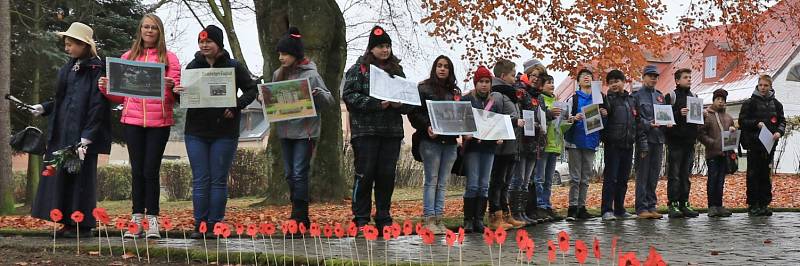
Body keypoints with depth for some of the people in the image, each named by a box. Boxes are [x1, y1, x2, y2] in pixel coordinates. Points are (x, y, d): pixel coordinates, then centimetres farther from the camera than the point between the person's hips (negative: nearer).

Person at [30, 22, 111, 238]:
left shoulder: (96, 70, -9)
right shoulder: (69, 68, 16)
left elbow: (97, 104, -14)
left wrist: (86, 137, -18)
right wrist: (43, 108, 7)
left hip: (81, 134, -8)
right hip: (62, 133, 8)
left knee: (80, 177, -4)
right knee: (60, 176, 7)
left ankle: (82, 225, 4)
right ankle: (68, 223, 14)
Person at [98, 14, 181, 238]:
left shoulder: (169, 58, 7)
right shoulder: (128, 57, 13)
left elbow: (175, 96, 2)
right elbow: (120, 95, 16)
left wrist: (170, 87, -19)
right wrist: (106, 89, -3)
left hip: (159, 122, -2)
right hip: (132, 121, 2)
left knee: (151, 171, -3)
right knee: (137, 170, 3)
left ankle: (152, 221, 2)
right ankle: (137, 221, 6)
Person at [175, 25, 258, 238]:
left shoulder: (234, 67, 0)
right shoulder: (193, 66, 8)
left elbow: (252, 90, 2)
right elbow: (184, 97, 12)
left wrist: (236, 107, -13)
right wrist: (178, 92, -11)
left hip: (224, 132, -2)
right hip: (195, 132, 2)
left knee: (219, 180, 2)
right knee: (200, 180, 3)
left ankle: (215, 224, 7)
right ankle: (199, 224, 7)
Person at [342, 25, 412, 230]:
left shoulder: (397, 70, 15)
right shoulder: (359, 69, 1)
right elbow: (349, 96, -10)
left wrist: (400, 104, -5)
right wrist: (376, 104, -17)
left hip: (392, 131, 4)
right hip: (365, 131, -4)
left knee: (387, 175, 5)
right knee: (365, 174, -4)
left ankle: (384, 218, 14)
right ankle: (361, 219, 3)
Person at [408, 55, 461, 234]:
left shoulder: (455, 92, 16)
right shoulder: (424, 89, 1)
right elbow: (414, 113, -5)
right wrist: (427, 126, -20)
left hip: (450, 141, 5)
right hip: (430, 140, -5)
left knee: (443, 183, 5)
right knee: (432, 181, -5)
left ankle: (438, 219, 8)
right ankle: (429, 220, -3)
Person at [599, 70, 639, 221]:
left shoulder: (632, 100, 16)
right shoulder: (608, 99, 1)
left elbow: (638, 122, 19)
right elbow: (605, 111, -17)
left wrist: (641, 141, 12)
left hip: (628, 145, 5)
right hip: (612, 144, -5)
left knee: (623, 179, 10)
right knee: (610, 177, -7)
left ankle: (620, 210, 17)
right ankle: (607, 210, -8)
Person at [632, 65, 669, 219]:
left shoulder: (660, 96, 19)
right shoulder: (637, 95, -1)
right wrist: (648, 124, -19)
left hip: (658, 138, 6)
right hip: (644, 138, -6)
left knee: (654, 175, 9)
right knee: (642, 175, -6)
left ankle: (651, 206, 14)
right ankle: (641, 208, -5)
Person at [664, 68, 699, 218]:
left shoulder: (694, 97, 18)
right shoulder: (671, 96, -1)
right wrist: (679, 113, -22)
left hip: (689, 141, 6)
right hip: (675, 140, -6)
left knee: (686, 175, 8)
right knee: (674, 175, -6)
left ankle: (684, 204, 12)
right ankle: (673, 205, -5)